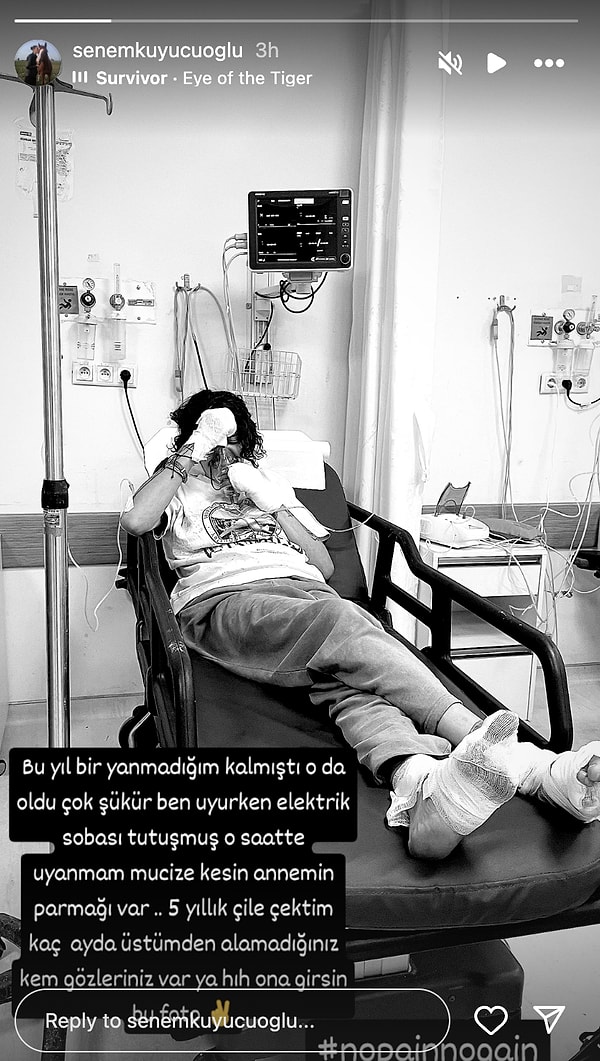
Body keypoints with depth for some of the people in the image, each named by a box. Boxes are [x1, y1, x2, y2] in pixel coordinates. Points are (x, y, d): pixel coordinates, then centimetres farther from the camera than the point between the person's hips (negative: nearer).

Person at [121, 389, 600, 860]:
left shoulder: (272, 484, 34)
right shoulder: (181, 489, 27)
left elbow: (325, 566, 24)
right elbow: (136, 520, 0)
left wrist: (272, 502, 13)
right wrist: (193, 448, 4)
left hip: (306, 591, 4)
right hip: (225, 600, -4)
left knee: (346, 675, -33)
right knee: (342, 621, -35)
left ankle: (419, 783, -64)